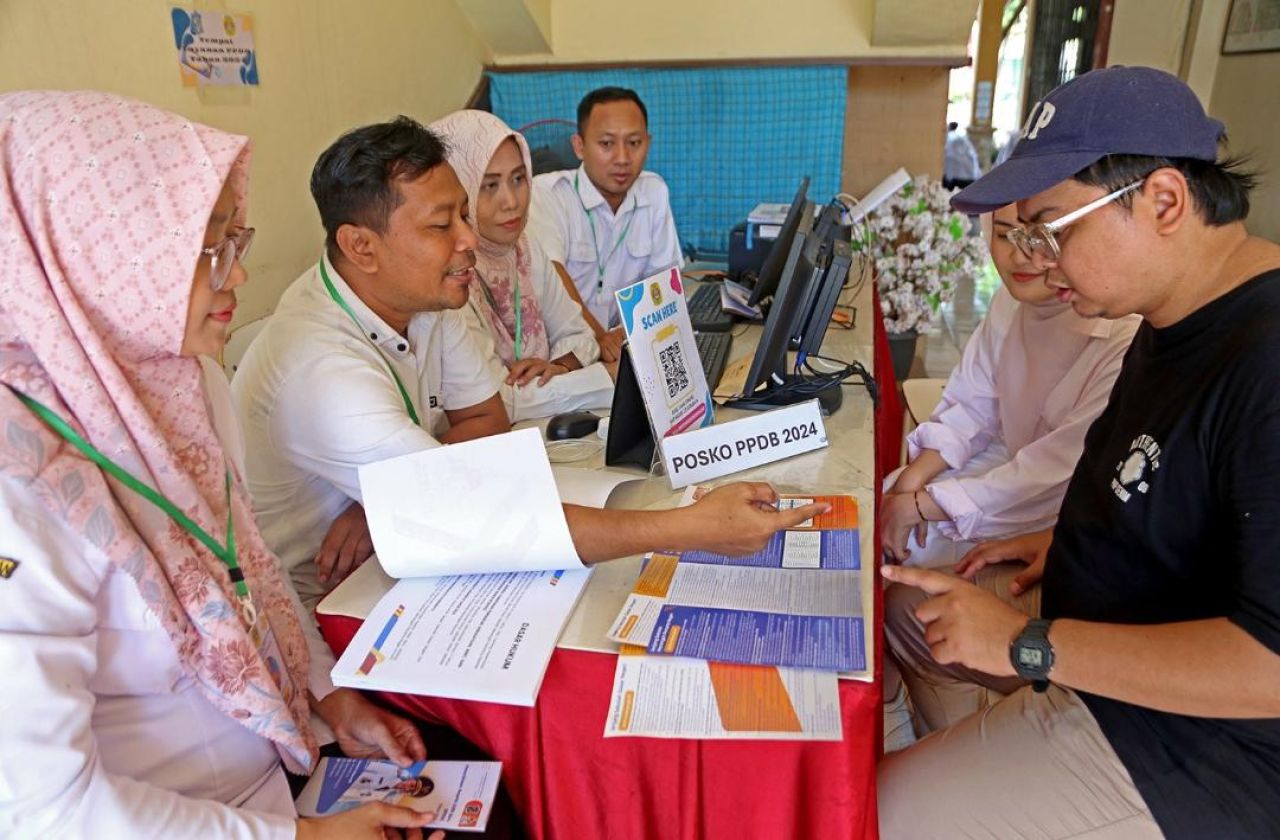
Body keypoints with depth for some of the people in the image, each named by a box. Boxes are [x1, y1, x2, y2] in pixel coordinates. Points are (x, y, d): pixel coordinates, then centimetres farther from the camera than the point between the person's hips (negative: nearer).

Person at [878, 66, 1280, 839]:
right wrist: (1064, 540, 7)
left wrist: (1027, 645, -28)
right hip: (1103, 620, 10)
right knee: (894, 605, 18)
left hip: (1187, 753, -9)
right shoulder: (1177, 324, 1)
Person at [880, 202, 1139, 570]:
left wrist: (917, 506, -24)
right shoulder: (1012, 298, -7)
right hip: (1007, 458, 6)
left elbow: (1058, 472, -28)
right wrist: (911, 479, -13)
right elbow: (971, 407, 1)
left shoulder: (1127, 343, -30)